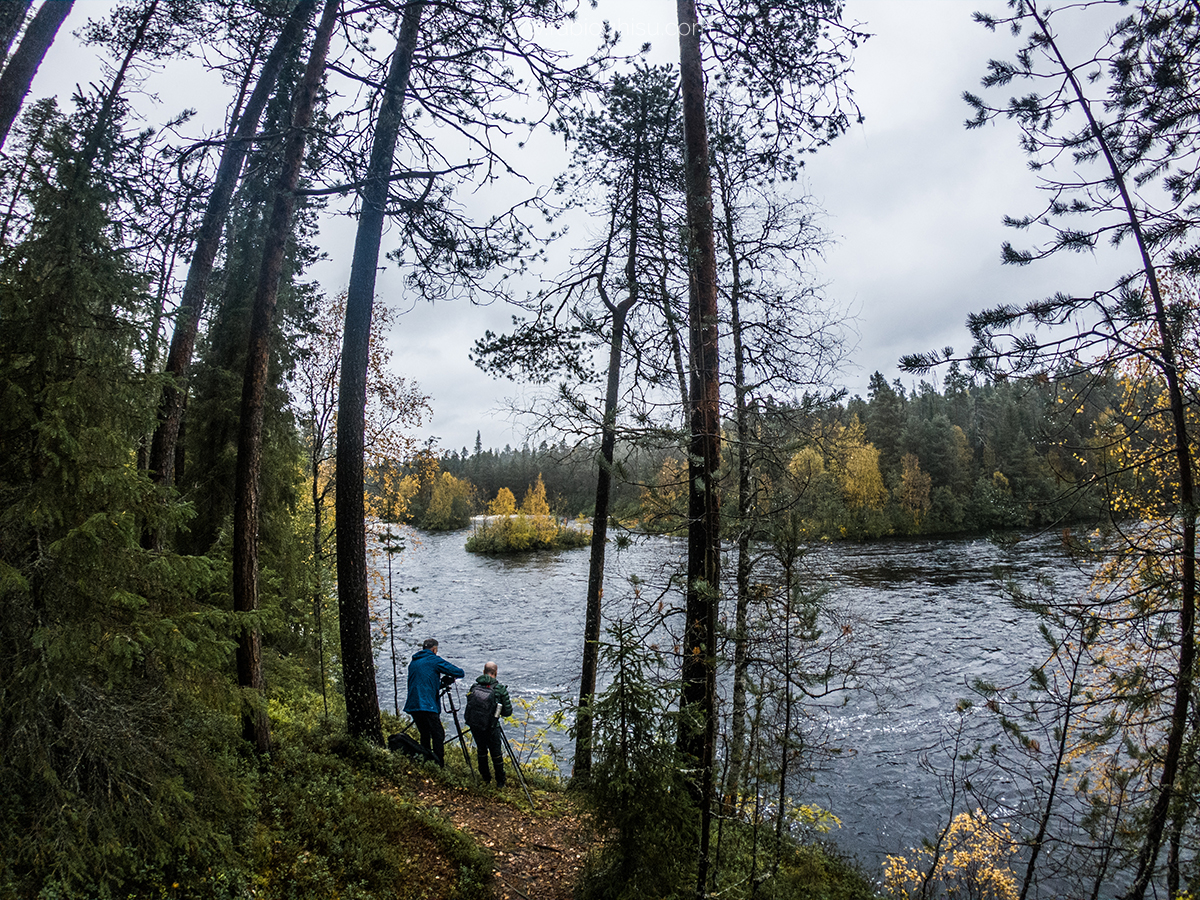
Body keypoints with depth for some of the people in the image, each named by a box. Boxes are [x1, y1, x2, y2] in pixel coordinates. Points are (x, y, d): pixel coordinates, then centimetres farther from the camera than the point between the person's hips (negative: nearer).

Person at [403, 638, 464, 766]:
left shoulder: (413, 662, 18)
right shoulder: (434, 660, -3)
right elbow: (459, 672, -5)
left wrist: (440, 684, 27)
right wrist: (451, 678, 16)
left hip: (412, 706, 7)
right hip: (427, 706, -7)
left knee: (425, 735, 17)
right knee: (438, 735, -3)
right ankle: (440, 766, -7)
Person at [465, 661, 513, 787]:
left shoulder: (474, 686, -1)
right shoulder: (500, 689, -10)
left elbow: (469, 705, 8)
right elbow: (507, 712, -5)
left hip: (474, 725, 4)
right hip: (491, 727, -3)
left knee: (482, 750, 22)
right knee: (496, 753, 13)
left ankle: (486, 779, 32)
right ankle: (500, 782, 21)